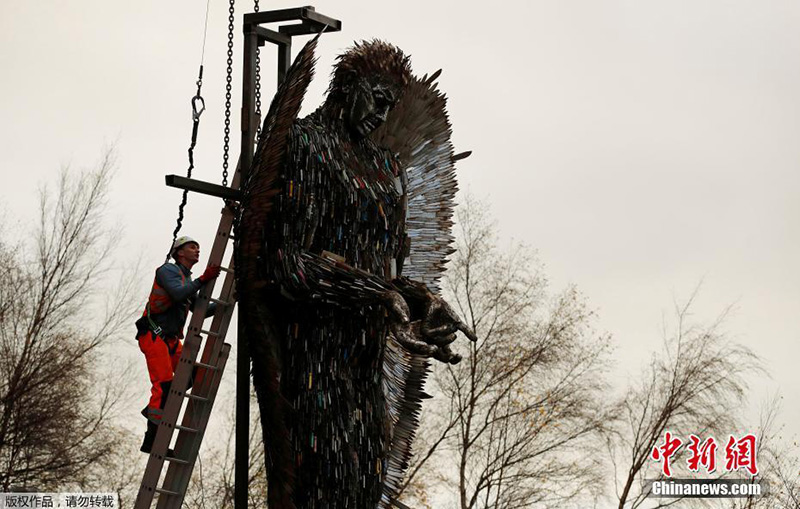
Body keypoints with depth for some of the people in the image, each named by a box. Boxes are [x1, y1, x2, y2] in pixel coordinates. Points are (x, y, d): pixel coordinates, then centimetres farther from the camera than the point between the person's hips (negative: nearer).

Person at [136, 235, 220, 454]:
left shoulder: (188, 280, 23)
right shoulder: (167, 270, -4)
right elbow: (178, 294, -23)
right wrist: (202, 280, -24)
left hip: (170, 339, 9)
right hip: (153, 335, -9)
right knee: (164, 384, -16)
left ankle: (153, 409, 8)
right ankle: (151, 440, -17)